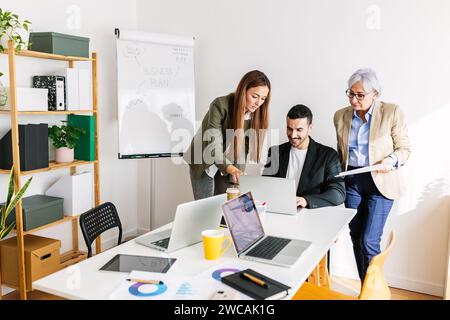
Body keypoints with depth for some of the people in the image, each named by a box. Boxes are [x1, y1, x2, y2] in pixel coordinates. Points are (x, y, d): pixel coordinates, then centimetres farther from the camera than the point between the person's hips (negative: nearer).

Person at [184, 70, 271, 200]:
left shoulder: (256, 113, -11)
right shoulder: (220, 106, -26)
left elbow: (244, 146, -4)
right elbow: (212, 146, -31)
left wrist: (238, 173, -12)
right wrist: (231, 169, -45)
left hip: (230, 165, 4)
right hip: (205, 163, -4)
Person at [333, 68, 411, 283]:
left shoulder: (392, 113, -8)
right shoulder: (340, 116, 4)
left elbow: (404, 148, -2)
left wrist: (392, 160, -21)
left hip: (380, 182, -4)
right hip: (351, 181, 4)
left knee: (368, 241, -8)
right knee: (356, 238, 10)